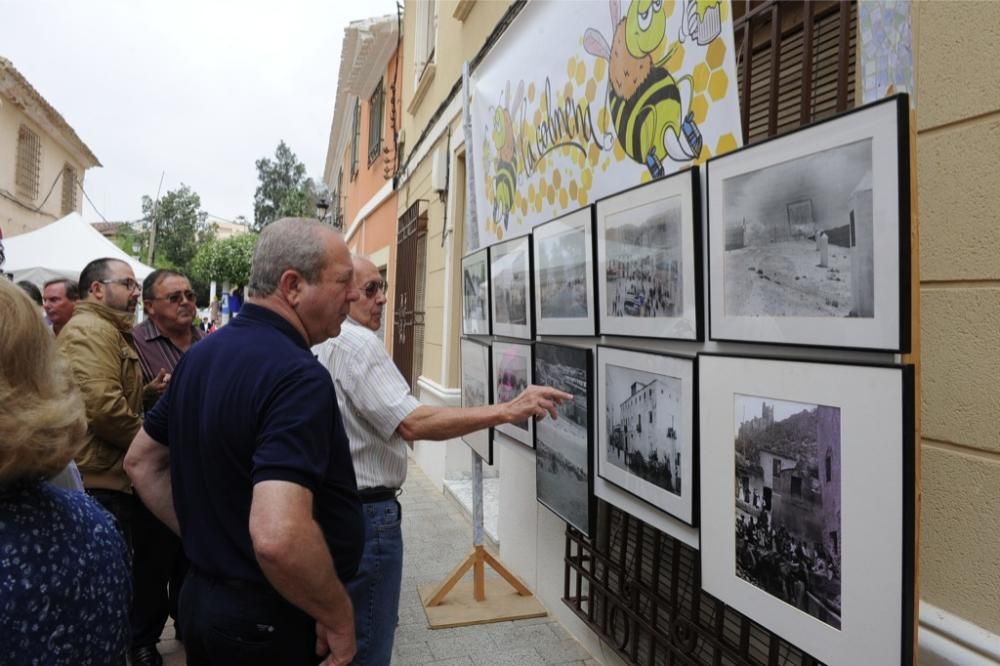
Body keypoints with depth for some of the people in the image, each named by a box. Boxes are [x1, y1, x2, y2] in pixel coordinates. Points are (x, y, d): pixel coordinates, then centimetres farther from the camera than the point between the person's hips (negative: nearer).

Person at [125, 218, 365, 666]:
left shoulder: (201, 355, 2)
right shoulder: (298, 377, -27)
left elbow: (141, 462, 13)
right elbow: (277, 538, -37)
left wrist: (203, 535, 12)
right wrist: (339, 617, -21)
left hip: (201, 594, 8)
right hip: (271, 620, -8)